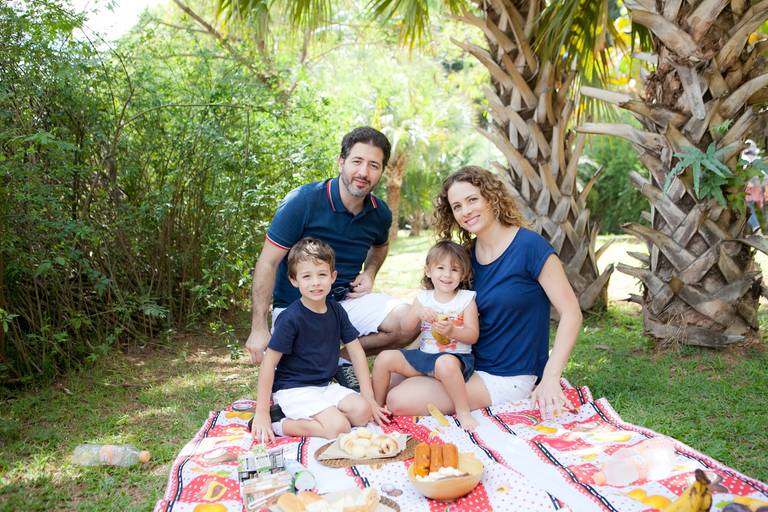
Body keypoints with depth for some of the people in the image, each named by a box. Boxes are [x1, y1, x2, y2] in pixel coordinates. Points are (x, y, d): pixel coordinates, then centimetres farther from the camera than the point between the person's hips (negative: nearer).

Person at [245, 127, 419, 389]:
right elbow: (267, 263, -17)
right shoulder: (302, 202, -18)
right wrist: (259, 329, -20)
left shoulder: (380, 213, -1)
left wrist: (369, 274, 2)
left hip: (347, 300, 4)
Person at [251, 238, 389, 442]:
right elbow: (269, 363, -15)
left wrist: (369, 398, 2)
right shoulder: (291, 318, -17)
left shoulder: (336, 311, 2)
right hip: (293, 390, -7)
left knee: (362, 412, -15)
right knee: (339, 427, -24)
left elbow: (357, 353, 6)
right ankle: (278, 426, -11)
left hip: (325, 386, 7)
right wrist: (261, 413, -16)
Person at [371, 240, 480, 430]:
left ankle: (463, 411, -22)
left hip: (455, 357, -5)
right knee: (384, 358, -6)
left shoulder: (467, 299, -1)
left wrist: (452, 330, -26)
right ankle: (377, 406, 11)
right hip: (423, 355, 5)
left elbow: (473, 336, -7)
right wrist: (418, 312, -20)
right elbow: (405, 327, 0)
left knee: (445, 363, -40)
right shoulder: (423, 298, 8)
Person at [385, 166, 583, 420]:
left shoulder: (529, 246, -14)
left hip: (507, 379, -6)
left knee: (399, 401, -19)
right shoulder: (467, 254, 6)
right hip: (471, 366, 7)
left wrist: (550, 379, -23)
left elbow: (571, 313, -15)